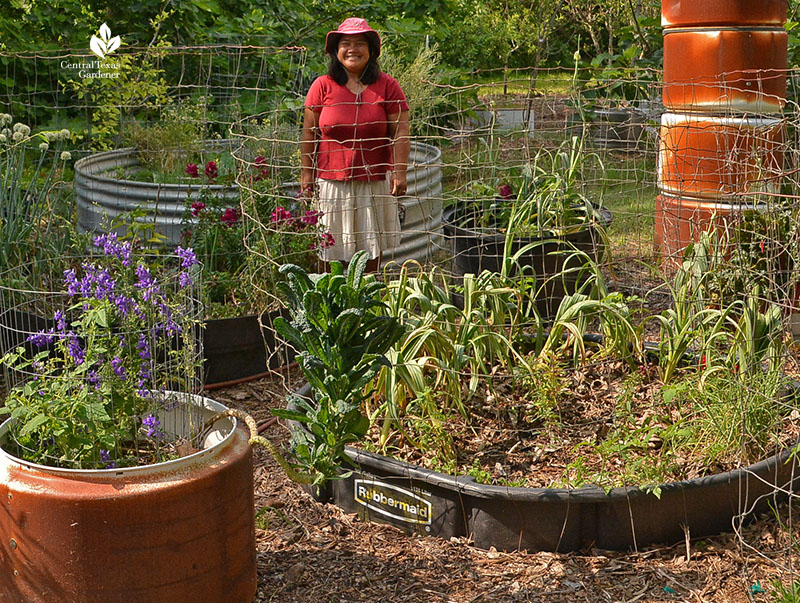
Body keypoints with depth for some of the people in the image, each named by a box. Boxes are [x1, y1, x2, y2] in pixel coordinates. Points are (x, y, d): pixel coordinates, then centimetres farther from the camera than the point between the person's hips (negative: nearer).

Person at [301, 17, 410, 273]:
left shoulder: (387, 86, 1)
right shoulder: (322, 86, 1)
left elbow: (400, 133, 0)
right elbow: (309, 132, 6)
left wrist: (400, 172, -8)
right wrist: (306, 172, 2)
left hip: (375, 182, 0)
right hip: (331, 182, 0)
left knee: (372, 249, 8)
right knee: (328, 252, 0)